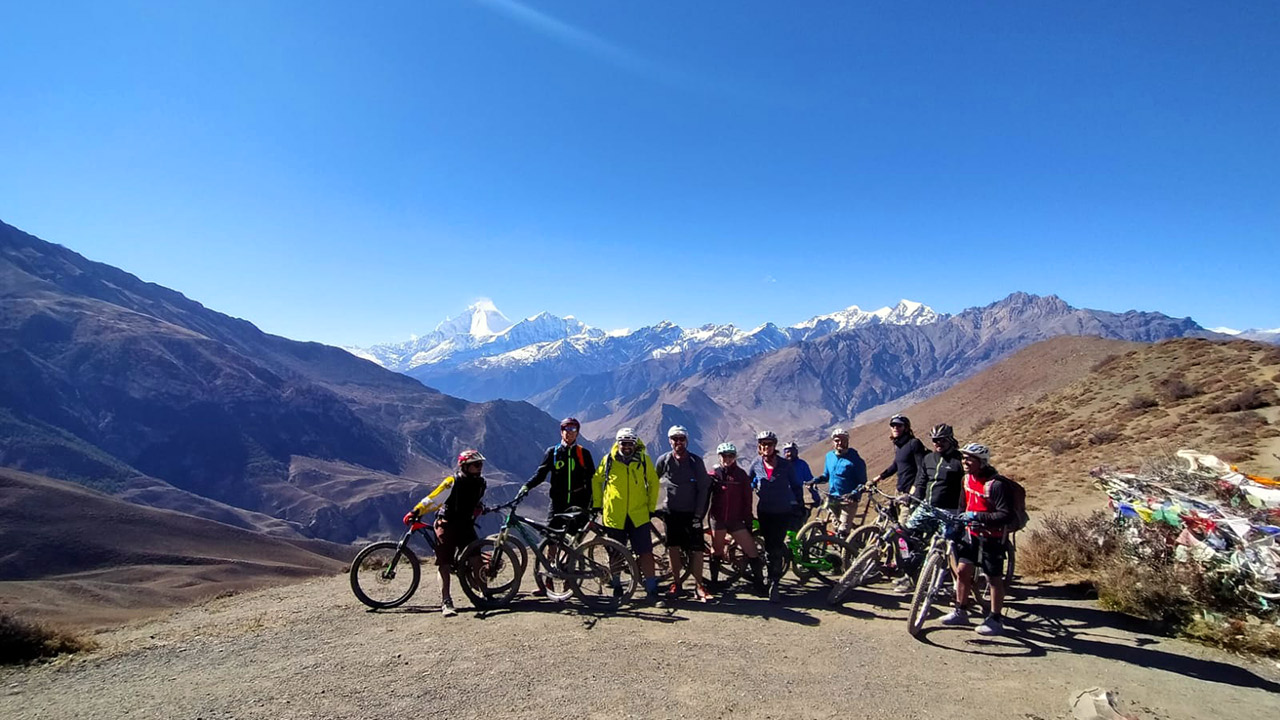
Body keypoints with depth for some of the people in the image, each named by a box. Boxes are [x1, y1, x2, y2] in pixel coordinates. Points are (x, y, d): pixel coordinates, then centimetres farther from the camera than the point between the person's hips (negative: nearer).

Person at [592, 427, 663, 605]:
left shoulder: (643, 460, 0)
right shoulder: (608, 460, 0)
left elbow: (653, 483, 11)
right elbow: (596, 481, 14)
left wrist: (651, 507, 8)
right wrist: (597, 505, 12)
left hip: (638, 516, 0)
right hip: (613, 516, 1)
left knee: (646, 553, -4)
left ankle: (652, 592, 5)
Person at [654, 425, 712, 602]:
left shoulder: (696, 461, -6)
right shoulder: (663, 460, -3)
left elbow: (703, 489, -5)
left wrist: (699, 515, -9)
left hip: (691, 512, -1)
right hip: (672, 512, 1)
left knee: (696, 549, -5)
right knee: (673, 548, 4)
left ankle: (698, 585, 7)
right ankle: (676, 583, 19)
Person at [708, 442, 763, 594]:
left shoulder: (741, 475, 1)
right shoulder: (714, 474, 1)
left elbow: (747, 500, 3)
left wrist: (748, 523, 3)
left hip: (736, 520, 0)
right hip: (718, 519, 0)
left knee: (752, 552, -5)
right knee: (716, 552, 11)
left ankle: (759, 583, 9)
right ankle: (714, 581, 28)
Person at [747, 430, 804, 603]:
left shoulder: (785, 464, -6)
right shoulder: (756, 464, -1)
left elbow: (796, 485, 4)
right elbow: (747, 483, 14)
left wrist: (800, 505, 5)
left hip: (783, 511, -2)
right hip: (765, 512, 2)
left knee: (775, 547, -8)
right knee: (769, 546, 7)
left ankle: (774, 584, -1)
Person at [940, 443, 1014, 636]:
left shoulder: (995, 484, -22)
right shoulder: (967, 478, 2)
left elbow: (1006, 515, -26)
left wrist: (977, 516, -32)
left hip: (991, 536, -7)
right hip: (971, 532, 7)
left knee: (994, 578, 6)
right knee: (962, 571, 6)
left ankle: (996, 619, 19)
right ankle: (960, 612, 19)